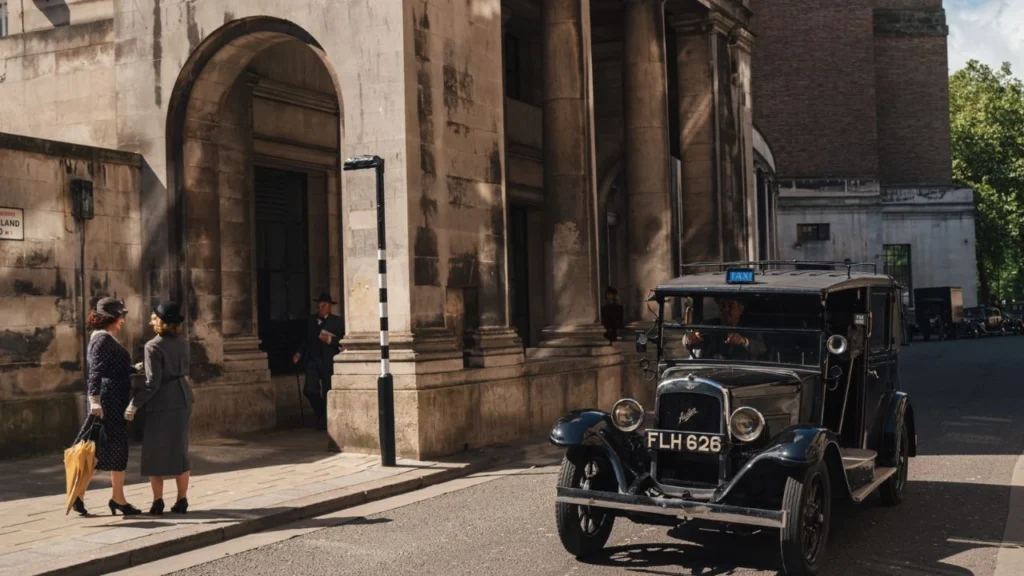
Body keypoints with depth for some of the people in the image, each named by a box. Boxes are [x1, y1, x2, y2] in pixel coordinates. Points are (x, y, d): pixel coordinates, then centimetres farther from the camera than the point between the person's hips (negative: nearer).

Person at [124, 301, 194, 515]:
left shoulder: (153, 346, -16)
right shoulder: (183, 342, 5)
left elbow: (153, 383, -19)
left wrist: (134, 404, -12)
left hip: (161, 402, -7)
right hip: (182, 398, 7)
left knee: (155, 452, 5)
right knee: (179, 451, 12)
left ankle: (158, 502, 7)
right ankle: (182, 500, 14)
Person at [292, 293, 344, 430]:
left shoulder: (337, 321, -1)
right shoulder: (311, 320, 12)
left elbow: (343, 341, -6)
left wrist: (329, 340, -20)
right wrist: (299, 353, 9)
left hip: (328, 362, -3)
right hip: (313, 361, 3)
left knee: (327, 393, 1)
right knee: (309, 390, -6)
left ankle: (324, 421, 15)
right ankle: (321, 413, 19)